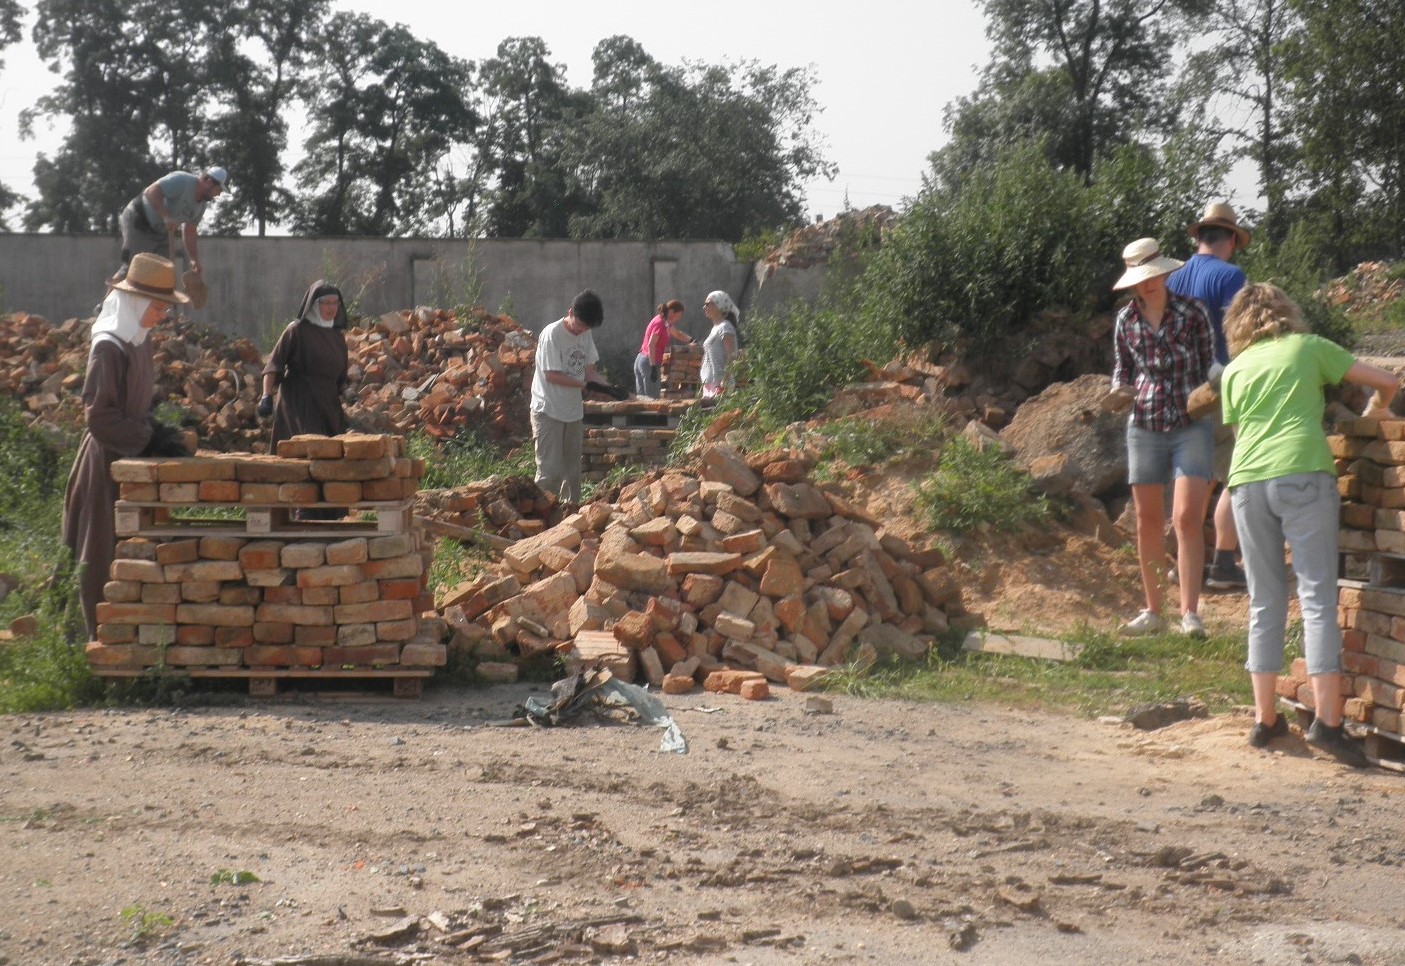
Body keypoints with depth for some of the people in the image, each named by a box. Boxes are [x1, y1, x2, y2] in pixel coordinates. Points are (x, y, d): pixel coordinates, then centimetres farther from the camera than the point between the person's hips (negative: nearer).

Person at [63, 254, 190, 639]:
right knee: (104, 555, -1)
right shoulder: (109, 347, -18)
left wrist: (157, 435, 5)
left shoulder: (138, 341, 8)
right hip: (107, 463, -9)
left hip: (129, 459, 9)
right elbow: (99, 416, -20)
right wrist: (149, 439, -20)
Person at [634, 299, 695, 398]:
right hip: (649, 362, -10)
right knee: (652, 399, -10)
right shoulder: (660, 323, -14)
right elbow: (651, 345, -22)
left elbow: (678, 334, 29)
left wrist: (691, 340, 13)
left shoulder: (664, 322, 15)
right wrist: (653, 367, -26)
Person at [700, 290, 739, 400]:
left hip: (719, 383, -9)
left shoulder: (725, 328, -10)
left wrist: (723, 384, -24)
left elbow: (731, 357, -19)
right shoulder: (716, 328, 18)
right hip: (710, 384, 9)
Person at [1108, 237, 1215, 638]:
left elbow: (1208, 364, 3)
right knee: (1148, 520, 8)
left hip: (1190, 427, -3)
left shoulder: (1190, 312, -4)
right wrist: (1118, 391, -6)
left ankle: (1190, 612, -9)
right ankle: (1152, 611, 18)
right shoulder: (1126, 320, 4)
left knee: (1187, 518, -12)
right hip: (1144, 427, 3)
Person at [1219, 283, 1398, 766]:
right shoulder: (1309, 347, 13)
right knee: (1318, 599, -5)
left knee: (1265, 605, 11)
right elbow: (1386, 381, 14)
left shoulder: (1234, 370, 20)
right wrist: (1376, 409, 35)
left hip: (1247, 482, 3)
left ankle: (1265, 719, 12)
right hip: (1302, 473, -3)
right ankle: (1327, 719, -13)